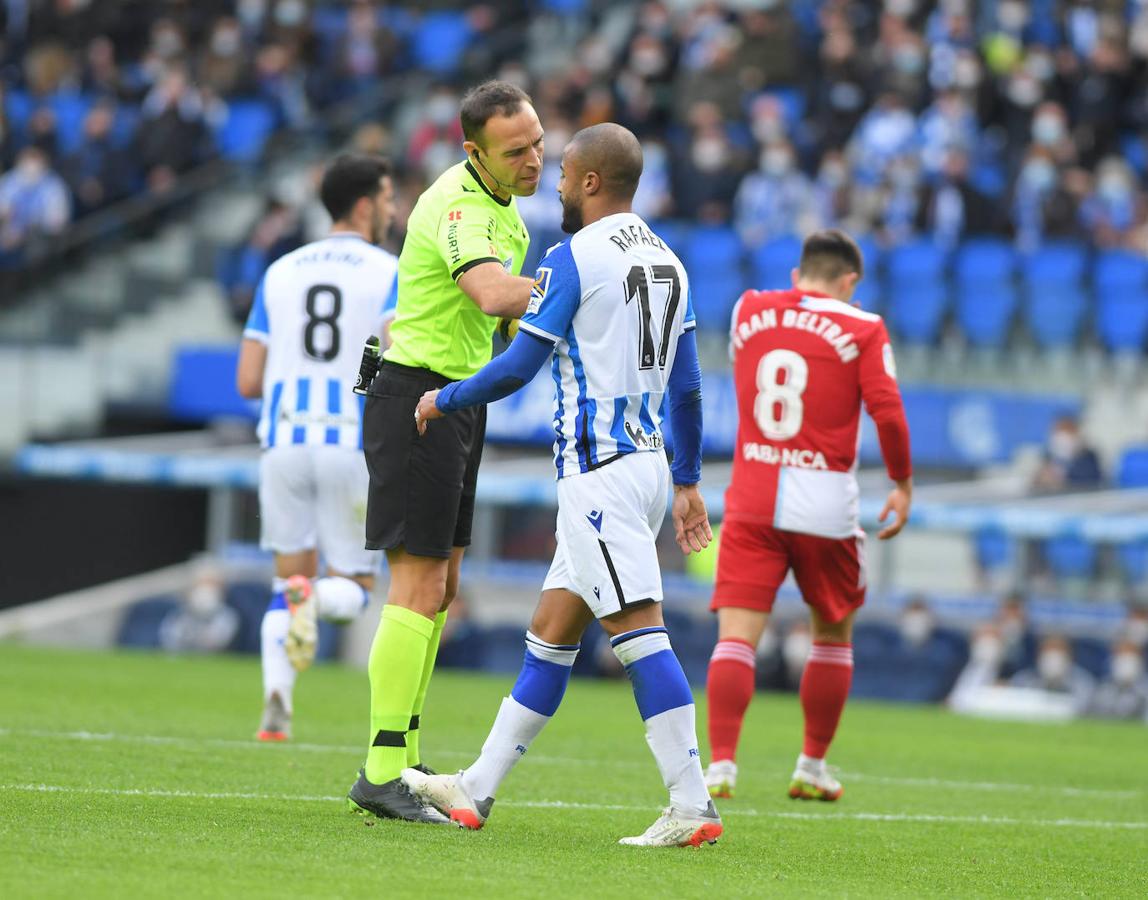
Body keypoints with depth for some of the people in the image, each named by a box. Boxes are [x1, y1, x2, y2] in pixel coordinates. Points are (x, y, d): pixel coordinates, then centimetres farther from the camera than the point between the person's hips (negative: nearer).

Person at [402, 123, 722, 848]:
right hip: (649, 463, 9)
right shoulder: (668, 263, 15)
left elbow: (520, 365, -10)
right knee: (551, 632, 13)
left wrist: (445, 401, 6)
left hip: (599, 472, -9)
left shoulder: (574, 258, -10)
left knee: (637, 630, -12)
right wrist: (688, 482, 23)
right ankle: (477, 791, 20)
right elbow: (686, 388, 17)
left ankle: (693, 807, -18)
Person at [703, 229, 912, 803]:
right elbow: (887, 412, -10)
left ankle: (721, 765, -21)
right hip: (825, 507, -2)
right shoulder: (862, 330, -3)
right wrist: (902, 483, 3)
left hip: (750, 502, 2)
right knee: (833, 634, 19)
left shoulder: (748, 310, 8)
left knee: (736, 636, -4)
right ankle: (812, 768, 23)